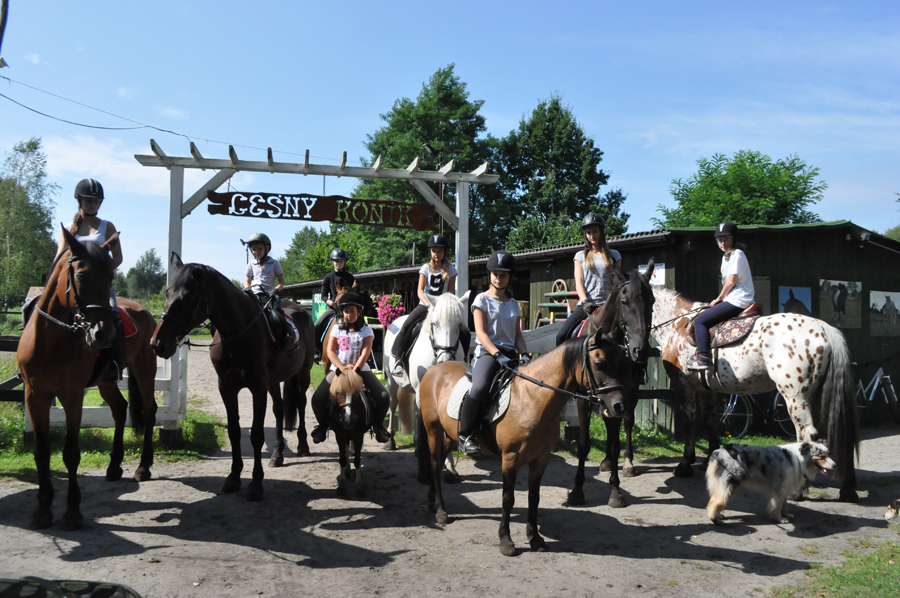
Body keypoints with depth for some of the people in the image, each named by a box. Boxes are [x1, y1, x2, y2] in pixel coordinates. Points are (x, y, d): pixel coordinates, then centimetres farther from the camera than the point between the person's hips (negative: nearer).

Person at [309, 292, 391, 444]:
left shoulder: (366, 331, 5)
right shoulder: (337, 329, 9)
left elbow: (365, 351, -8)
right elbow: (330, 351, -1)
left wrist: (356, 368, -24)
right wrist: (342, 367, -17)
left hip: (361, 370, 0)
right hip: (338, 369, 1)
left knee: (384, 397, -19)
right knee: (317, 398, -20)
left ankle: (378, 425, 8)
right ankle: (323, 425, 10)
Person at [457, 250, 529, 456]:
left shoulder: (513, 304, 19)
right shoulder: (482, 300, 3)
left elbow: (517, 334, 18)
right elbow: (481, 332, -7)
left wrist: (524, 355, -2)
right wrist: (498, 355, -20)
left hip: (510, 354, 6)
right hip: (487, 353, -6)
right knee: (479, 389, -33)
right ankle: (465, 434, -15)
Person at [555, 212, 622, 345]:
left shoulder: (613, 255, 14)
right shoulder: (581, 256, 15)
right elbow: (579, 283, 5)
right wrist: (585, 301, -13)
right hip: (585, 304, 1)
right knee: (562, 336, -17)